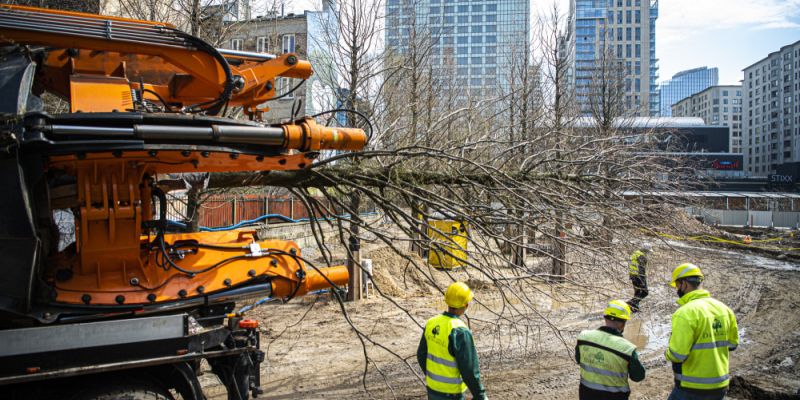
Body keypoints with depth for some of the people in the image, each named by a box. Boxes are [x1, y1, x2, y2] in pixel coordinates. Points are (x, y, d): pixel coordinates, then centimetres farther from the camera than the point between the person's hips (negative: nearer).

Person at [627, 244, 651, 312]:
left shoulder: (635, 253, 13)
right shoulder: (642, 256, -17)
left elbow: (631, 265, 19)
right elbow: (641, 268, -22)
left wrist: (631, 276, 25)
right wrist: (643, 280, -22)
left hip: (633, 275, 10)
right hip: (639, 276, -10)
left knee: (637, 292, 17)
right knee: (644, 292, -3)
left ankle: (635, 307, 18)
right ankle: (631, 302, -12)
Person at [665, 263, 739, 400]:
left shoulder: (685, 313, -21)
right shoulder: (723, 308, 3)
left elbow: (677, 355, -23)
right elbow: (732, 344, 14)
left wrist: (669, 354, -2)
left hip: (692, 388, -7)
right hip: (720, 386, 7)